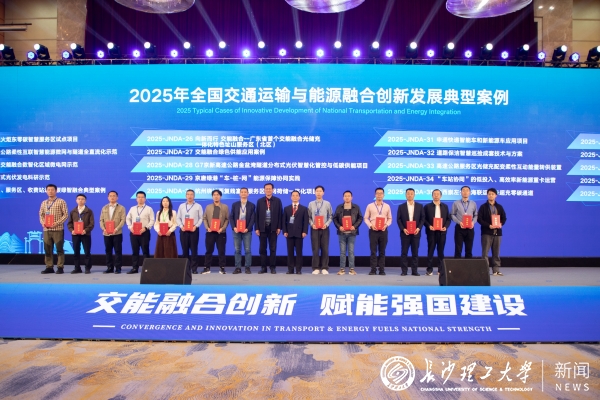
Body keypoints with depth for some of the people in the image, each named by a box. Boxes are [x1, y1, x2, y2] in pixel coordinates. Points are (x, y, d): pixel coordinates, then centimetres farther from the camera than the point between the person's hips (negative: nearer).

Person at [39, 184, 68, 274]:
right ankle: (49, 267, 14)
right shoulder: (44, 203, 14)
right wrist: (42, 222, -4)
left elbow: (65, 214, -5)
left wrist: (57, 223, -16)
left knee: (59, 249, -2)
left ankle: (60, 267, 4)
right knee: (47, 249, 6)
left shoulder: (61, 202, 0)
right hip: (46, 229, 4)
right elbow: (41, 214, 16)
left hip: (58, 229, -4)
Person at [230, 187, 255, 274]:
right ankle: (238, 268, 8)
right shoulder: (234, 204, 9)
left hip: (247, 231, -1)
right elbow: (231, 217, 5)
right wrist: (234, 227, -9)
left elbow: (253, 218, 0)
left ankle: (248, 267, 5)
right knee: (237, 250, 3)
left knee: (248, 250, -2)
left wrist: (248, 228, -12)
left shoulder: (252, 205, 5)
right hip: (236, 230, 1)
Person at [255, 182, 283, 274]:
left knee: (273, 249, 2)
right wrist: (257, 228, -2)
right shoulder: (260, 201, 6)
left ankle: (272, 267, 8)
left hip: (273, 228, -1)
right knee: (262, 249, 5)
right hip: (262, 228, 1)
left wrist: (279, 227, -5)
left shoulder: (277, 201, 3)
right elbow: (257, 215, 4)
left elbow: (280, 215, 1)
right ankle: (263, 267, 12)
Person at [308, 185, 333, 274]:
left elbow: (330, 216, 4)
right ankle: (316, 268, 7)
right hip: (314, 228, 0)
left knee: (325, 249, 2)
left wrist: (326, 224, -9)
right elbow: (309, 217, 5)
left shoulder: (327, 204, 3)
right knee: (315, 249, 0)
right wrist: (312, 224, -10)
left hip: (324, 228, 0)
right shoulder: (311, 204, 4)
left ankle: (324, 268, 10)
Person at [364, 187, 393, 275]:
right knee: (373, 251, -1)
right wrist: (371, 225, -11)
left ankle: (382, 270, 9)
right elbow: (366, 218, 5)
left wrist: (386, 225, -9)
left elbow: (389, 219, 10)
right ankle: (373, 270, 2)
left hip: (383, 230, 1)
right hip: (373, 230, -1)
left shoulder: (387, 206, 8)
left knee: (382, 251, 4)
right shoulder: (370, 206, 4)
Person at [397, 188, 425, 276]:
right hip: (405, 232, -1)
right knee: (404, 252, -1)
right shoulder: (401, 206, 6)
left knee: (415, 252, 3)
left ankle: (415, 270, 9)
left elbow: (422, 218, 4)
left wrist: (419, 228, -10)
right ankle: (404, 270, 4)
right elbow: (398, 219, 2)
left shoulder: (419, 206, 8)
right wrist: (403, 229, -12)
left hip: (416, 232, 1)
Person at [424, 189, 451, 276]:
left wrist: (445, 227, -9)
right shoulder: (427, 206, 3)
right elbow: (424, 219, 1)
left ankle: (441, 269, 10)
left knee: (441, 251, 4)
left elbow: (448, 219, 8)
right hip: (431, 232, -2)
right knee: (430, 251, -1)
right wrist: (429, 226, -15)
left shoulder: (445, 206, 11)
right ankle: (430, 269, 4)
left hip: (442, 232, 2)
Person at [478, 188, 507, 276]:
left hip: (497, 232, 4)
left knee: (496, 252, 7)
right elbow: (479, 219, -6)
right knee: (485, 252, -4)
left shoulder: (499, 207, 13)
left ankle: (496, 270, 12)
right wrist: (488, 225, -17)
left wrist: (501, 224, -8)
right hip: (486, 232, -4)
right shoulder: (483, 207, 1)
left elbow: (504, 218, 14)